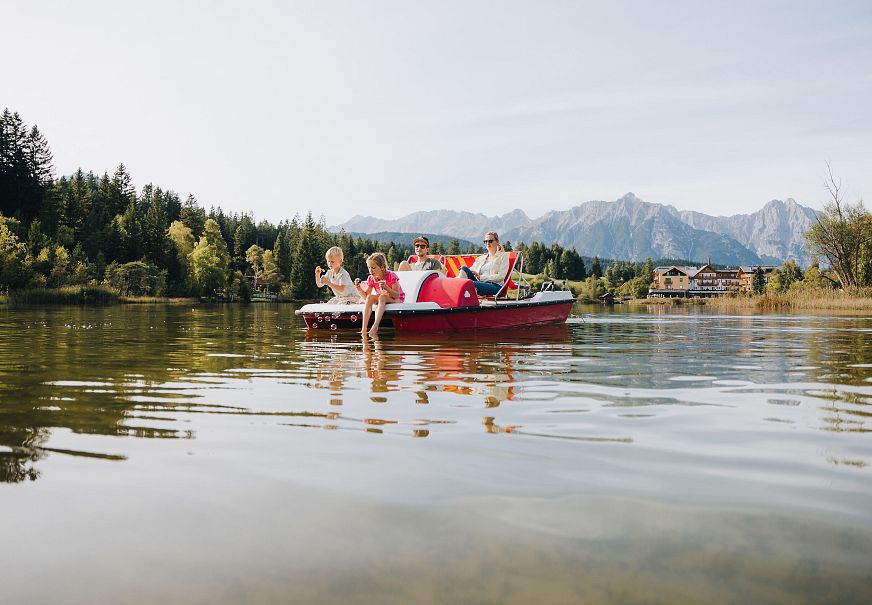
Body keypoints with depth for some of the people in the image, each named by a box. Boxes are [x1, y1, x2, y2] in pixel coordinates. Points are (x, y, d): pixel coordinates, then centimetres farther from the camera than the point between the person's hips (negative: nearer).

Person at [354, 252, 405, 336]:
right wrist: (359, 288, -19)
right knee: (370, 297, -26)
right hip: (380, 300, 5)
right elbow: (366, 296, -1)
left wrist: (386, 287, -39)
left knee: (382, 297, -35)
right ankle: (364, 328, -35)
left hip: (396, 300, -5)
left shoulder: (391, 276, -20)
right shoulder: (371, 279, -5)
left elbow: (397, 296, -24)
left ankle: (375, 326, -45)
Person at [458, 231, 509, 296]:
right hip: (480, 283, 5)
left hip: (495, 286, -5)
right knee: (464, 269, -22)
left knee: (472, 284, -37)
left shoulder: (503, 256, 11)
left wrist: (481, 277, -10)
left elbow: (501, 276, -2)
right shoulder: (481, 258, 27)